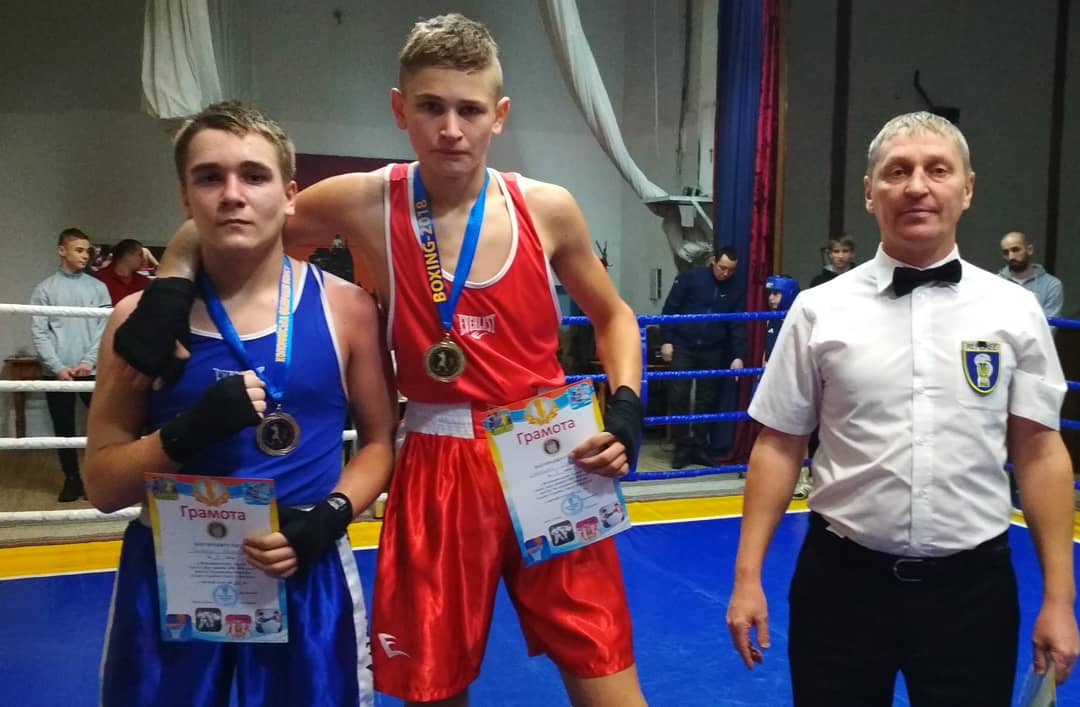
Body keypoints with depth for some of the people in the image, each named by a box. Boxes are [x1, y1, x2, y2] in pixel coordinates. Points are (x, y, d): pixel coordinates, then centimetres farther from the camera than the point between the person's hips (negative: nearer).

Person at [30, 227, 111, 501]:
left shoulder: (98, 288, 5)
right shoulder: (44, 289, 3)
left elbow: (106, 329, 0)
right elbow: (39, 333, -2)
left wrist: (89, 362, -12)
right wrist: (58, 367, -12)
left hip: (92, 371, 0)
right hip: (57, 372, 0)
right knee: (64, 429, 7)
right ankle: (72, 479, 18)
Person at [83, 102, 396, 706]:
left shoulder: (345, 308, -4)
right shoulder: (144, 316, -3)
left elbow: (381, 440, 4)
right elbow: (102, 485, 0)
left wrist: (331, 516, -14)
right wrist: (187, 433, -19)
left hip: (307, 576, 0)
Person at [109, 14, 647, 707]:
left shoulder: (547, 209, -3)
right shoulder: (363, 205, -6)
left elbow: (612, 316, 12)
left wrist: (625, 406, -3)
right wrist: (171, 287, -7)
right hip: (437, 472, 0)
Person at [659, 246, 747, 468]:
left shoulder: (734, 292, 4)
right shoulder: (689, 278, -6)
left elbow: (737, 327, 3)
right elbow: (670, 309, -5)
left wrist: (738, 356, -8)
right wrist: (666, 341, -10)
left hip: (712, 352, 3)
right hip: (683, 347, -3)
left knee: (707, 400, 6)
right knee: (679, 397, -4)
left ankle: (700, 447, 16)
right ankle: (681, 448, 5)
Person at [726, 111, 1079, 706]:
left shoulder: (1014, 311, 1)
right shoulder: (818, 310, -3)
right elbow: (778, 446, -1)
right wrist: (748, 576, -3)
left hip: (972, 587, 1)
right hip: (842, 579, 0)